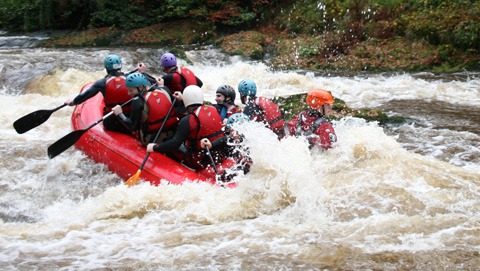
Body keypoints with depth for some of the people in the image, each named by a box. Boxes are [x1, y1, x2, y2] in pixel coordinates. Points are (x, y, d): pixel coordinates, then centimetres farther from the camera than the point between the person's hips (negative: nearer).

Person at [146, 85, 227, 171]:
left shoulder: (188, 120, -18)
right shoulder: (213, 109, 3)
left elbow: (176, 143, -23)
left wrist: (155, 147, -13)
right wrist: (183, 98, 36)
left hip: (201, 162, -7)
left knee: (170, 150, 8)